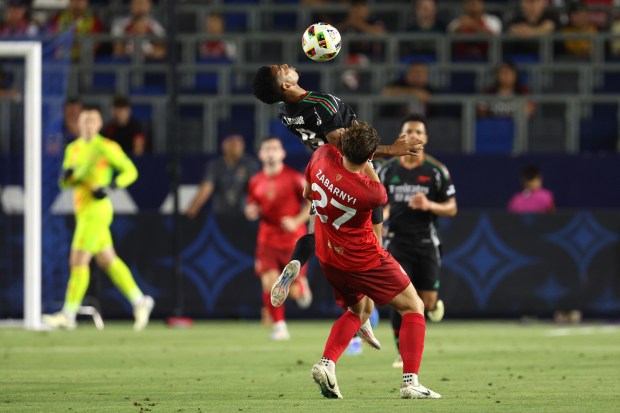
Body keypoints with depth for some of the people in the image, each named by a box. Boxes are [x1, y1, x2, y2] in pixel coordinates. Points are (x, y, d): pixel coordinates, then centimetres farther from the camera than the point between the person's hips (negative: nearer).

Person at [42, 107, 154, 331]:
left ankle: (68, 314, -7)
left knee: (78, 261, -10)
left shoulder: (107, 148, -9)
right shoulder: (73, 149, 12)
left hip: (96, 210, -8)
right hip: (82, 210, 8)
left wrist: (110, 186, -19)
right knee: (108, 261, 14)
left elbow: (130, 171, -5)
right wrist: (67, 176, -7)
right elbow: (65, 183, 17)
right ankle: (140, 301, 24)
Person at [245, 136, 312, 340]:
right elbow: (253, 208, 17)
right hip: (267, 240, 3)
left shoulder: (294, 178, -7)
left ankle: (302, 286, 36)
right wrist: (251, 212, -6)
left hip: (293, 239, -3)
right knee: (269, 283, -11)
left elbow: (312, 203, -3)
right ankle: (279, 327, 3)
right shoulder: (256, 182, 5)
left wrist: (298, 221, -16)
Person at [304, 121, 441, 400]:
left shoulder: (323, 157, -17)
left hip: (328, 258, 7)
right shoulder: (369, 191, -30)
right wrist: (368, 167, 11)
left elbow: (307, 192, 5)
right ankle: (410, 382, -6)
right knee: (413, 307, 7)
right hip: (365, 260, -7)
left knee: (359, 310, 28)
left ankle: (326, 364, 4)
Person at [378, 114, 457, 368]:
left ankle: (434, 304, 38)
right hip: (398, 243, 1)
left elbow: (452, 209, 0)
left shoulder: (437, 171, -2)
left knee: (427, 301, -2)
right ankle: (403, 353, 2)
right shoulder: (387, 171, 3)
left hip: (426, 243, -1)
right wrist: (380, 216, -7)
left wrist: (429, 205, -19)